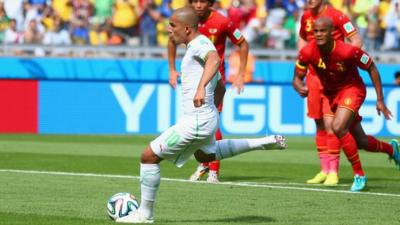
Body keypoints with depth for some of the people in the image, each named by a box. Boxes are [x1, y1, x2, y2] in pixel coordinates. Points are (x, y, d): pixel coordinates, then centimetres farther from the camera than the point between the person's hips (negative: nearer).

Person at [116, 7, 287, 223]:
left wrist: (201, 86, -55)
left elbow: (214, 59, -41)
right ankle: (266, 142, 31)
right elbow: (220, 89, 24)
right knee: (205, 155, 38)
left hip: (196, 122, -11)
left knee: (149, 157, -4)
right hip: (209, 117, 11)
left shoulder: (200, 43, -16)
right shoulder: (197, 47, 15)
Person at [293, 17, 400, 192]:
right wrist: (301, 89, -32)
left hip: (352, 88, -5)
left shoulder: (348, 51, -29)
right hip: (330, 93, 5)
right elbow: (297, 78, -7)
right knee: (361, 142, 14)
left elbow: (371, 69, -14)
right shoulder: (307, 53, -20)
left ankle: (359, 175, -14)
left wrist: (380, 100, -13)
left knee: (338, 127, -29)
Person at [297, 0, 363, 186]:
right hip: (313, 76, 6)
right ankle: (324, 170, 17)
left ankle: (333, 172, -9)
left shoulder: (336, 16, -11)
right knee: (319, 125, 10)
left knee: (330, 123, -13)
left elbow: (356, 41, -10)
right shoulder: (306, 17, 8)